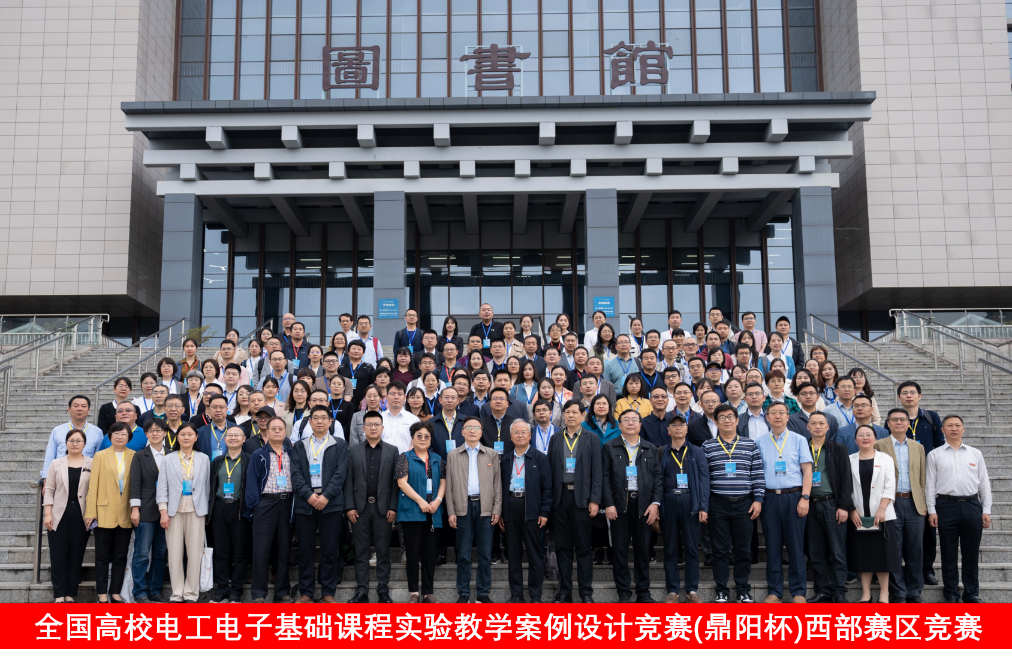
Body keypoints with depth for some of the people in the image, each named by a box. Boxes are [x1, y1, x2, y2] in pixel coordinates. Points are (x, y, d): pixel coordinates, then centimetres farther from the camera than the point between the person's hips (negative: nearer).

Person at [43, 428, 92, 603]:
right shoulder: (56, 464, 8)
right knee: (58, 556, 0)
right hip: (60, 515, 1)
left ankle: (71, 594, 12)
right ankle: (59, 594, 6)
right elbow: (49, 490, 6)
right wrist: (48, 514, -3)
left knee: (76, 556, 4)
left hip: (81, 516, 0)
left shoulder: (92, 465, 4)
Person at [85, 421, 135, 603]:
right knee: (102, 556, 3)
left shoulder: (134, 457, 6)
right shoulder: (100, 456, 4)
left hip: (125, 514, 2)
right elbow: (93, 485, 0)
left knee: (121, 556, 6)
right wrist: (90, 512, -6)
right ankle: (102, 593, 7)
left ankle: (115, 592, 13)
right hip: (105, 513, -1)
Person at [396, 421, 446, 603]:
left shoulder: (437, 460, 15)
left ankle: (428, 592, 11)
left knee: (430, 553, 5)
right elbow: (402, 482, -7)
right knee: (413, 552, -1)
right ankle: (413, 592, 7)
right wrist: (420, 501, -14)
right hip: (412, 512, -4)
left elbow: (442, 483, 10)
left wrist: (437, 500, -8)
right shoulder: (404, 458, 2)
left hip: (432, 513, 4)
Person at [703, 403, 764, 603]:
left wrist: (758, 499, -2)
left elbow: (758, 475, 6)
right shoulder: (707, 446, 3)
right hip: (718, 505, -1)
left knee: (743, 549, 6)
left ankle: (743, 590, 18)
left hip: (744, 504, 1)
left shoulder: (750, 445, 7)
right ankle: (722, 590, 14)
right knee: (720, 550, 5)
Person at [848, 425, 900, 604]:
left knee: (882, 554, -1)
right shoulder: (850, 460, 8)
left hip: (881, 515, -1)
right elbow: (846, 488, 3)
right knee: (862, 554, 3)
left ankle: (884, 594, 7)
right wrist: (851, 510, -8)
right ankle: (866, 594, 9)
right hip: (858, 515, 1)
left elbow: (890, 487, -2)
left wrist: (881, 510, -13)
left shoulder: (885, 459, 5)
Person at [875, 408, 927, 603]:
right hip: (891, 504, -3)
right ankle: (898, 593, 8)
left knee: (915, 549, 4)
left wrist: (925, 503, 6)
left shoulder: (918, 448, 15)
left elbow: (923, 478, 14)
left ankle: (914, 592, 15)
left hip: (914, 504, 3)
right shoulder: (879, 446, 4)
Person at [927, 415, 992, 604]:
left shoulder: (975, 454, 11)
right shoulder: (935, 455, 6)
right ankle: (951, 593, 14)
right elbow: (930, 484, 4)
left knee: (971, 551, 6)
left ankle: (972, 593, 16)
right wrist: (932, 511, -3)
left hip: (971, 505, 1)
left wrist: (986, 510, 4)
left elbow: (984, 483, 10)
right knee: (949, 552, 5)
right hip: (946, 505, -1)